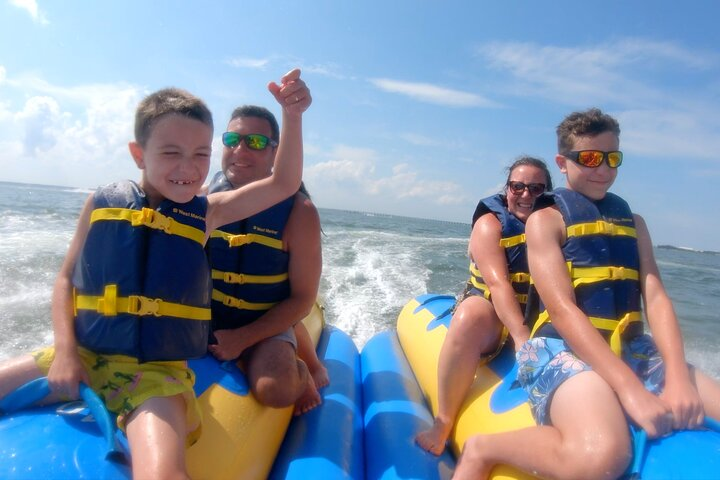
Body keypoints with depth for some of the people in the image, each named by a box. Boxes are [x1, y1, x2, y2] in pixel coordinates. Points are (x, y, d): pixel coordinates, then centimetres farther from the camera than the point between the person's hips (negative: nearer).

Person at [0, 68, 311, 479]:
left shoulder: (205, 213, -1)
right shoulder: (103, 203, 2)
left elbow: (284, 185, -6)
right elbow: (67, 277, 8)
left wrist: (292, 115, -16)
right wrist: (65, 350, -3)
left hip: (156, 372, -3)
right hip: (81, 354, 3)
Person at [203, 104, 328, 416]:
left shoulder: (298, 212, -16)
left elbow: (303, 299, -12)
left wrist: (241, 338, -18)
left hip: (267, 325, -8)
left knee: (274, 390, -31)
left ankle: (303, 373, 10)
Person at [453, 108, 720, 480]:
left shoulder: (632, 221, 18)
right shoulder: (546, 219, 0)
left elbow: (656, 298, 4)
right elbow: (562, 309, -14)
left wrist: (678, 378, -14)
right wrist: (630, 389, -24)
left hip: (633, 349, 7)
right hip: (563, 348, -6)